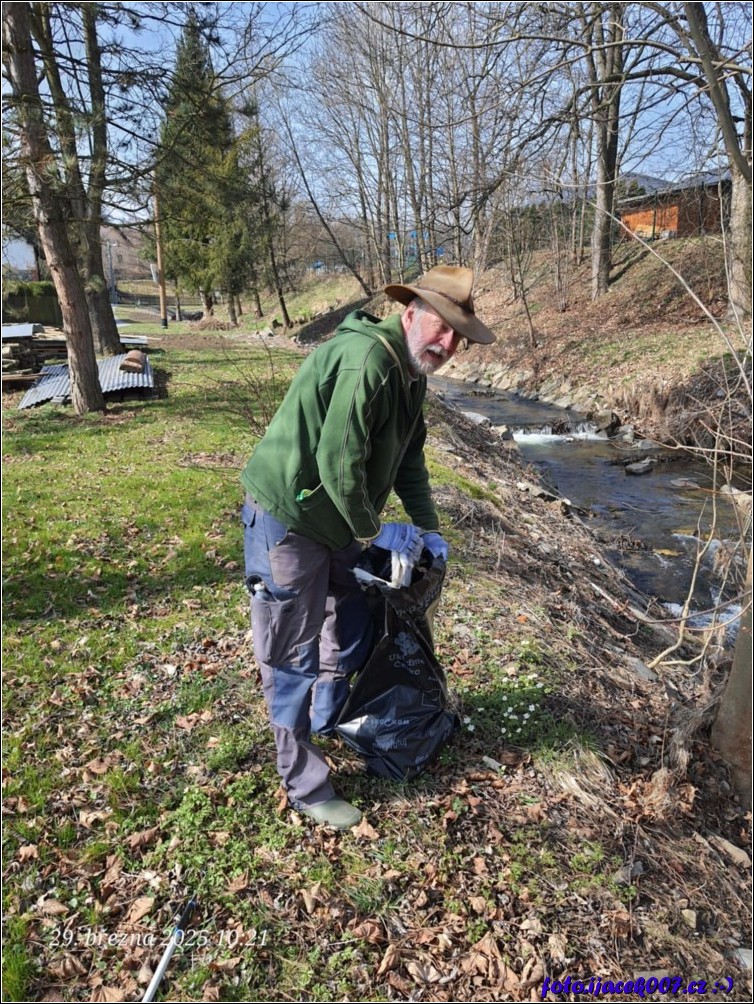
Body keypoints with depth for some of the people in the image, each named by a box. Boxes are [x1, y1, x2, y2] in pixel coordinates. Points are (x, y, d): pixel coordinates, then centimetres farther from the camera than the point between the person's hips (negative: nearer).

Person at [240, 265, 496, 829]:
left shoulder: (411, 375, 6)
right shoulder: (365, 360, -26)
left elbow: (410, 459, 14)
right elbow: (338, 463, -27)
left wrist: (427, 528, 8)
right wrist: (373, 532, -13)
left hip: (337, 522, 10)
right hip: (287, 520, -10)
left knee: (352, 628, 23)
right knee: (293, 660, 3)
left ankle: (328, 720, 48)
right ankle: (305, 786, 20)